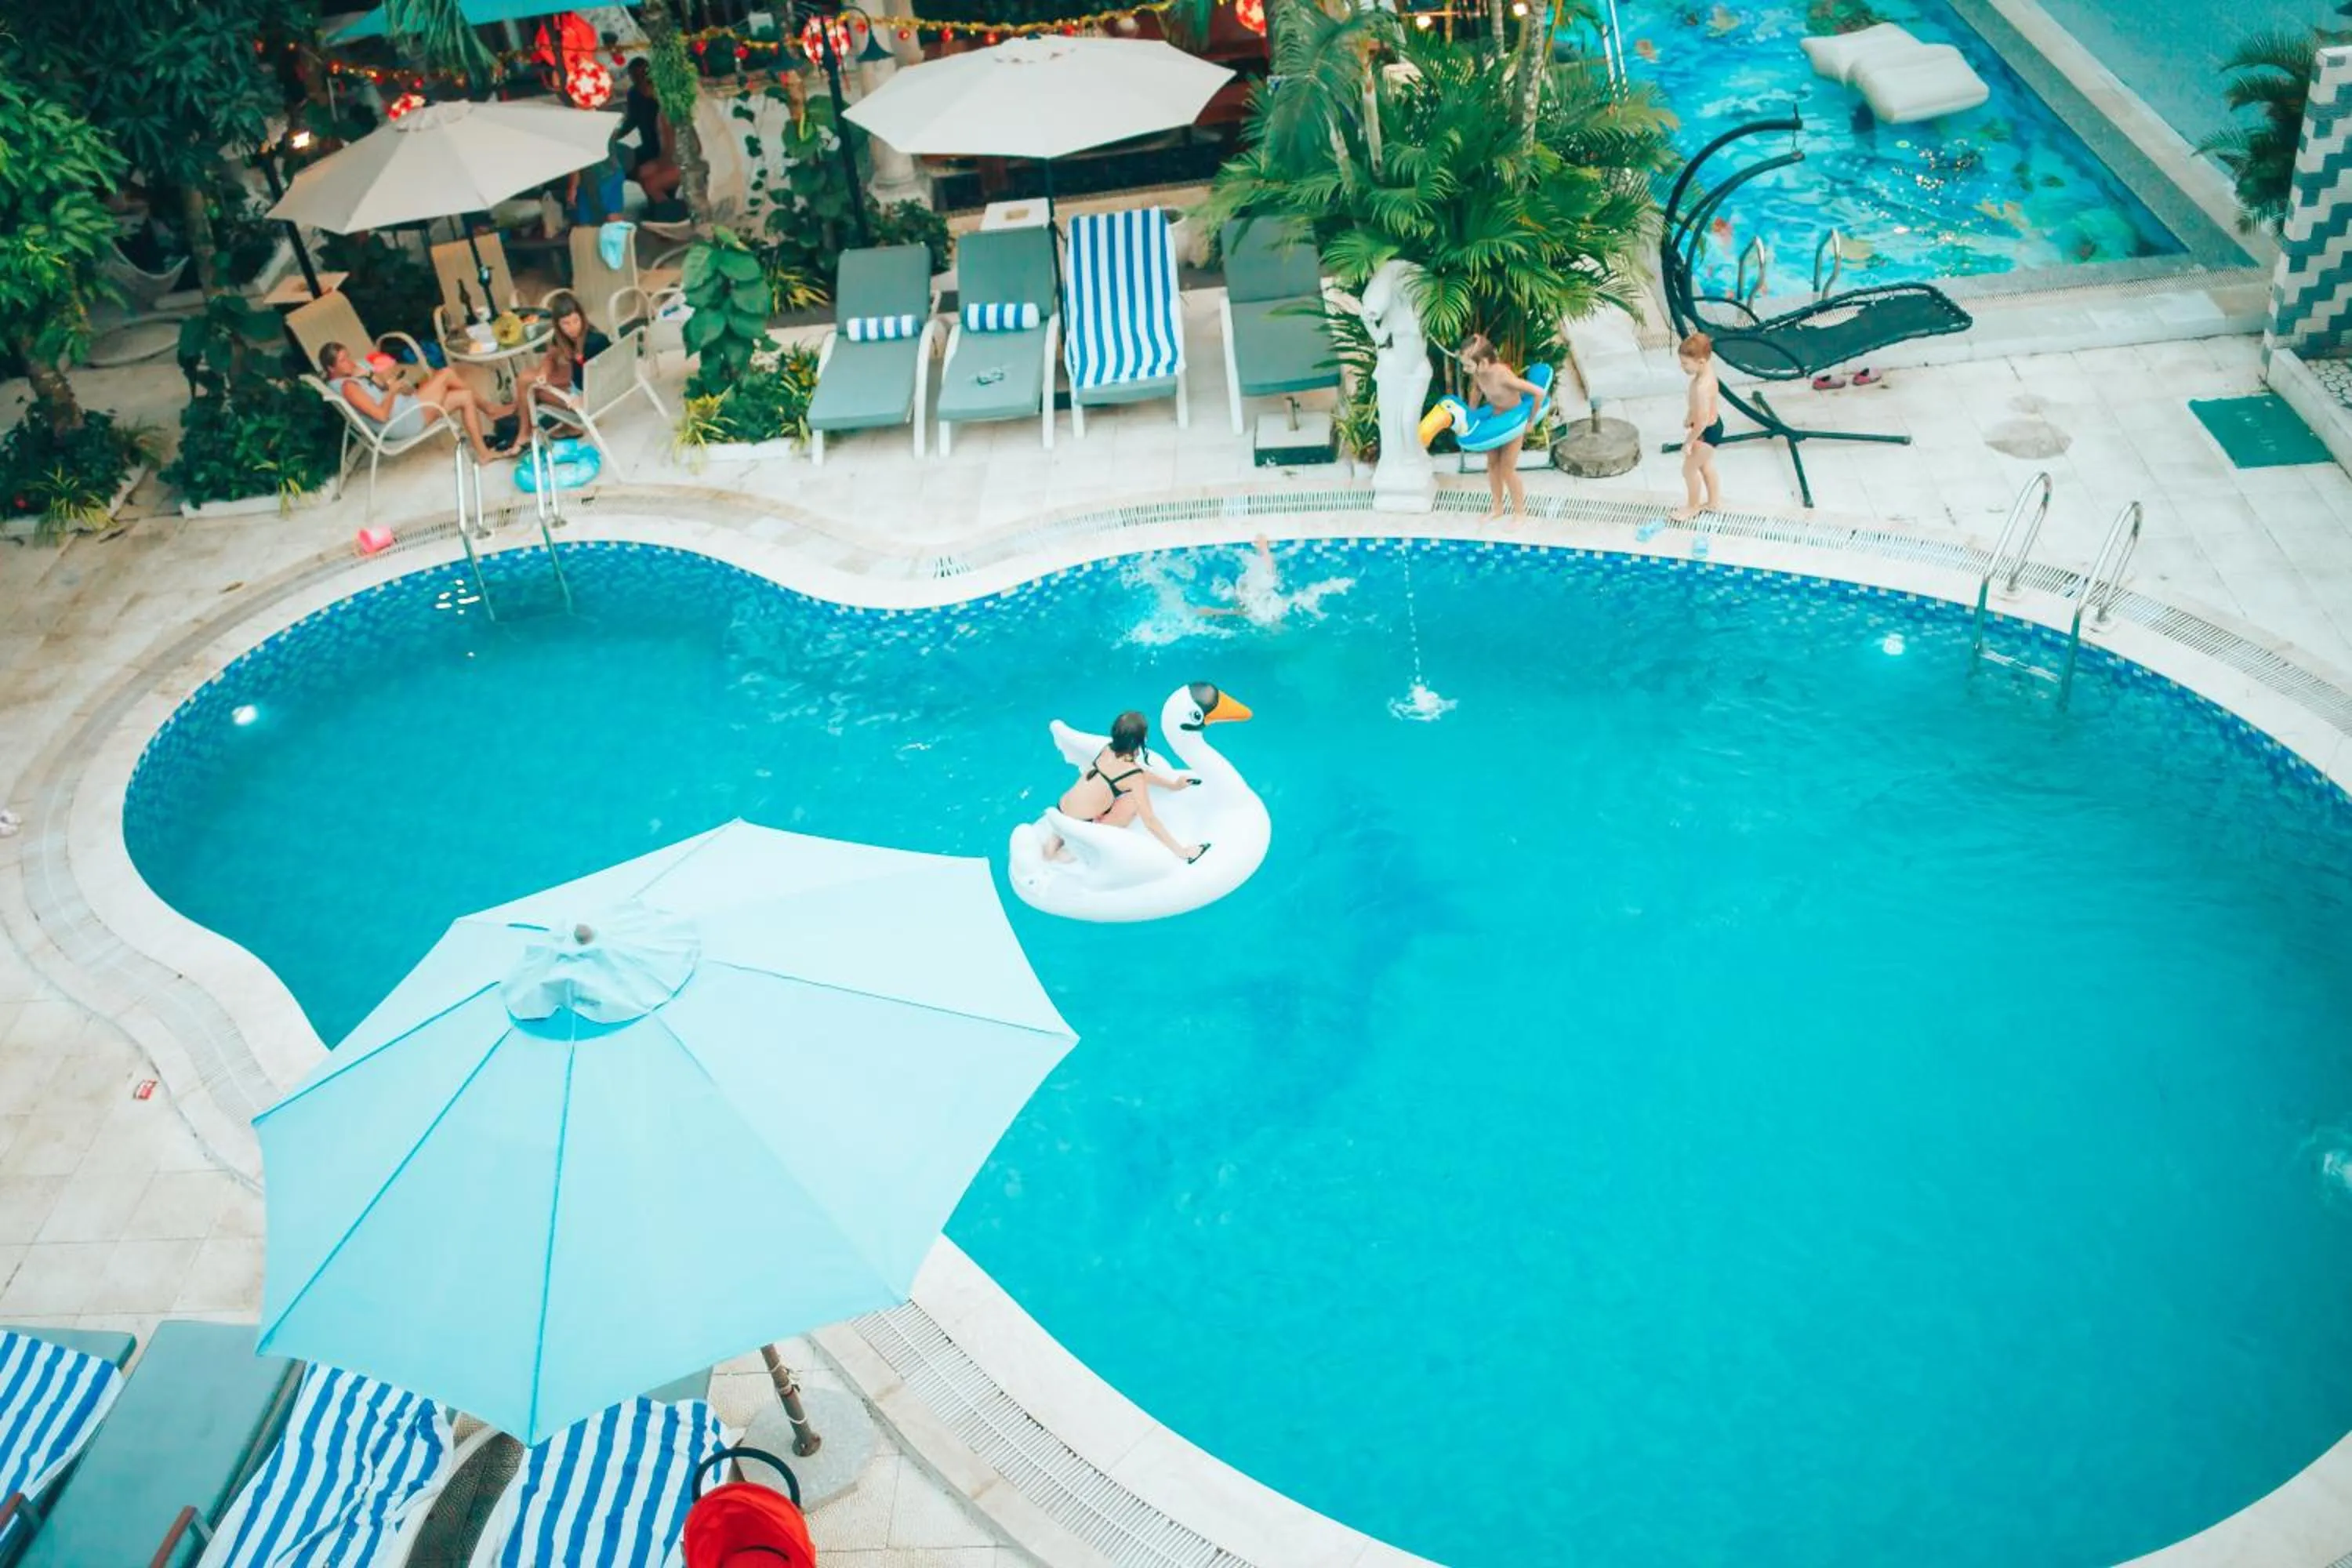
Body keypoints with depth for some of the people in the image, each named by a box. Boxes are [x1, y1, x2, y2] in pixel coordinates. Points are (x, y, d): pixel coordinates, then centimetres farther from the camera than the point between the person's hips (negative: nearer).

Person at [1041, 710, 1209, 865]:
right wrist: (1180, 850, -12)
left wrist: (1173, 784, 26)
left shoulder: (1108, 751, 2)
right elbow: (1150, 821, -17)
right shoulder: (1132, 774, -18)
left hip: (1059, 813, 7)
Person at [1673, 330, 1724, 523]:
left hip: (1707, 432, -9)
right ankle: (1713, 502, 47)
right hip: (1714, 424, 9)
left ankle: (1693, 507, 34)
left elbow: (1702, 421, -32)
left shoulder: (1701, 387, -38)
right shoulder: (1708, 368, -9)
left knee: (1689, 469, 13)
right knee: (1706, 465, 28)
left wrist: (1689, 442, -20)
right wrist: (1690, 415, 24)